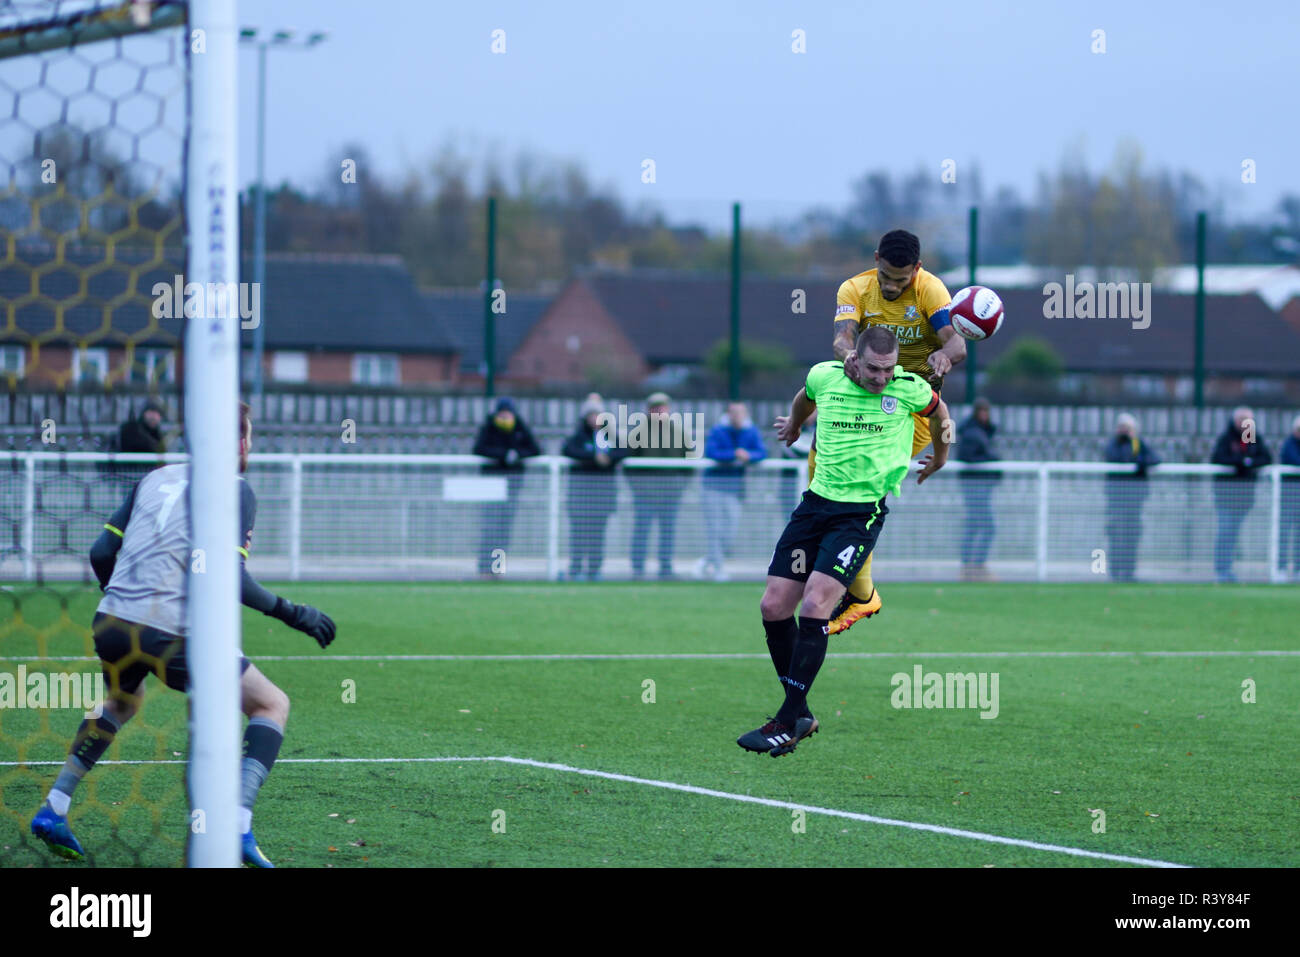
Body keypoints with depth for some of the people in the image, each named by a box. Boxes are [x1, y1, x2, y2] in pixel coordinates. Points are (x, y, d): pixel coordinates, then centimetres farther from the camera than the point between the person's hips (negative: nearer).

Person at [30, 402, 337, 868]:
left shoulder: (157, 478, 18)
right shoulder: (234, 490, 2)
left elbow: (101, 553, 18)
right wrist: (290, 613, -6)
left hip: (111, 620, 6)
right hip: (170, 632, -6)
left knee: (122, 701, 37)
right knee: (272, 704, 8)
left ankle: (52, 809, 27)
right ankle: (238, 825, -10)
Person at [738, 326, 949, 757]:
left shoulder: (910, 389, -7)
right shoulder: (824, 377, -1)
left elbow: (939, 411, 17)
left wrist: (940, 457, 33)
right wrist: (793, 424, 44)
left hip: (863, 512, -4)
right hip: (817, 501, 4)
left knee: (814, 606, -19)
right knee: (774, 607, -3)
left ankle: (788, 724, -15)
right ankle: (800, 714, 10)